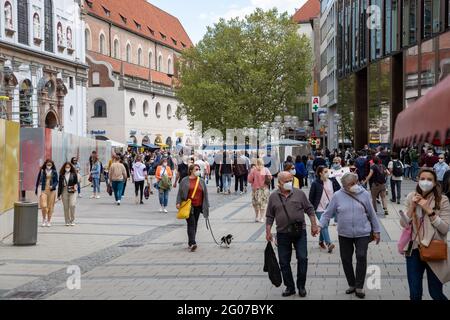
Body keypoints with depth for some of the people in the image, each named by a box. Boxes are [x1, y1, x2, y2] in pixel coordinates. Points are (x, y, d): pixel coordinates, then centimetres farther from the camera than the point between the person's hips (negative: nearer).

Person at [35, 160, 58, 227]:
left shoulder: (54, 172, 4)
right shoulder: (42, 171, 3)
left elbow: (56, 181, 3)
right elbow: (38, 180, 9)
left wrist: (53, 186, -16)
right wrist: (36, 190, 11)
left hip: (52, 191, 1)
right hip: (44, 190, -1)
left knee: (50, 206, 4)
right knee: (43, 206, -12)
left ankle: (49, 221, 16)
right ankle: (44, 219, 11)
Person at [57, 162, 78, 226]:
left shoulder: (74, 174, 4)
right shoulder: (62, 175, 8)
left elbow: (76, 182, 8)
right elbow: (60, 185, 9)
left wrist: (75, 186, -15)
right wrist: (59, 194, 7)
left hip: (72, 192, -2)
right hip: (64, 191, 2)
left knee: (72, 205, -13)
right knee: (66, 207, 3)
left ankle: (72, 221, -1)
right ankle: (67, 221, 12)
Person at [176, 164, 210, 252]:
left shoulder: (201, 181, 10)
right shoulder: (185, 181, 2)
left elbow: (205, 194, 12)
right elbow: (180, 192, 3)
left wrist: (206, 206, 9)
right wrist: (178, 203, -8)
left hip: (198, 206, 4)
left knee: (195, 224, 8)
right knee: (191, 223, -12)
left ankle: (190, 243, 19)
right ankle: (192, 243, -19)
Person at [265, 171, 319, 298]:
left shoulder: (299, 193, 1)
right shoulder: (273, 197, 3)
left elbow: (309, 209, 6)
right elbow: (270, 216, 8)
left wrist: (314, 225, 0)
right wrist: (268, 231, 2)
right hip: (282, 234, 1)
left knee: (302, 258, -6)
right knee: (284, 262, 5)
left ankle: (301, 286, 9)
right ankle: (290, 287, 17)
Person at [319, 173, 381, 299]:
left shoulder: (364, 194, -2)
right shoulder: (338, 196, -4)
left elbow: (372, 213, 6)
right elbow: (328, 213, 2)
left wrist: (376, 230, 8)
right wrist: (320, 225, -12)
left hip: (362, 233, -1)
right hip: (344, 234, 1)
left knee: (361, 257, -10)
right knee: (346, 259, 7)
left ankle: (359, 287, 2)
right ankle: (352, 285, 25)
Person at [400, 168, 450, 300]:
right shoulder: (411, 197, 2)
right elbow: (403, 224, 2)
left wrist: (429, 210, -21)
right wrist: (412, 207, -12)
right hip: (414, 249, 3)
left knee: (436, 294, 5)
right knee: (415, 294, 6)